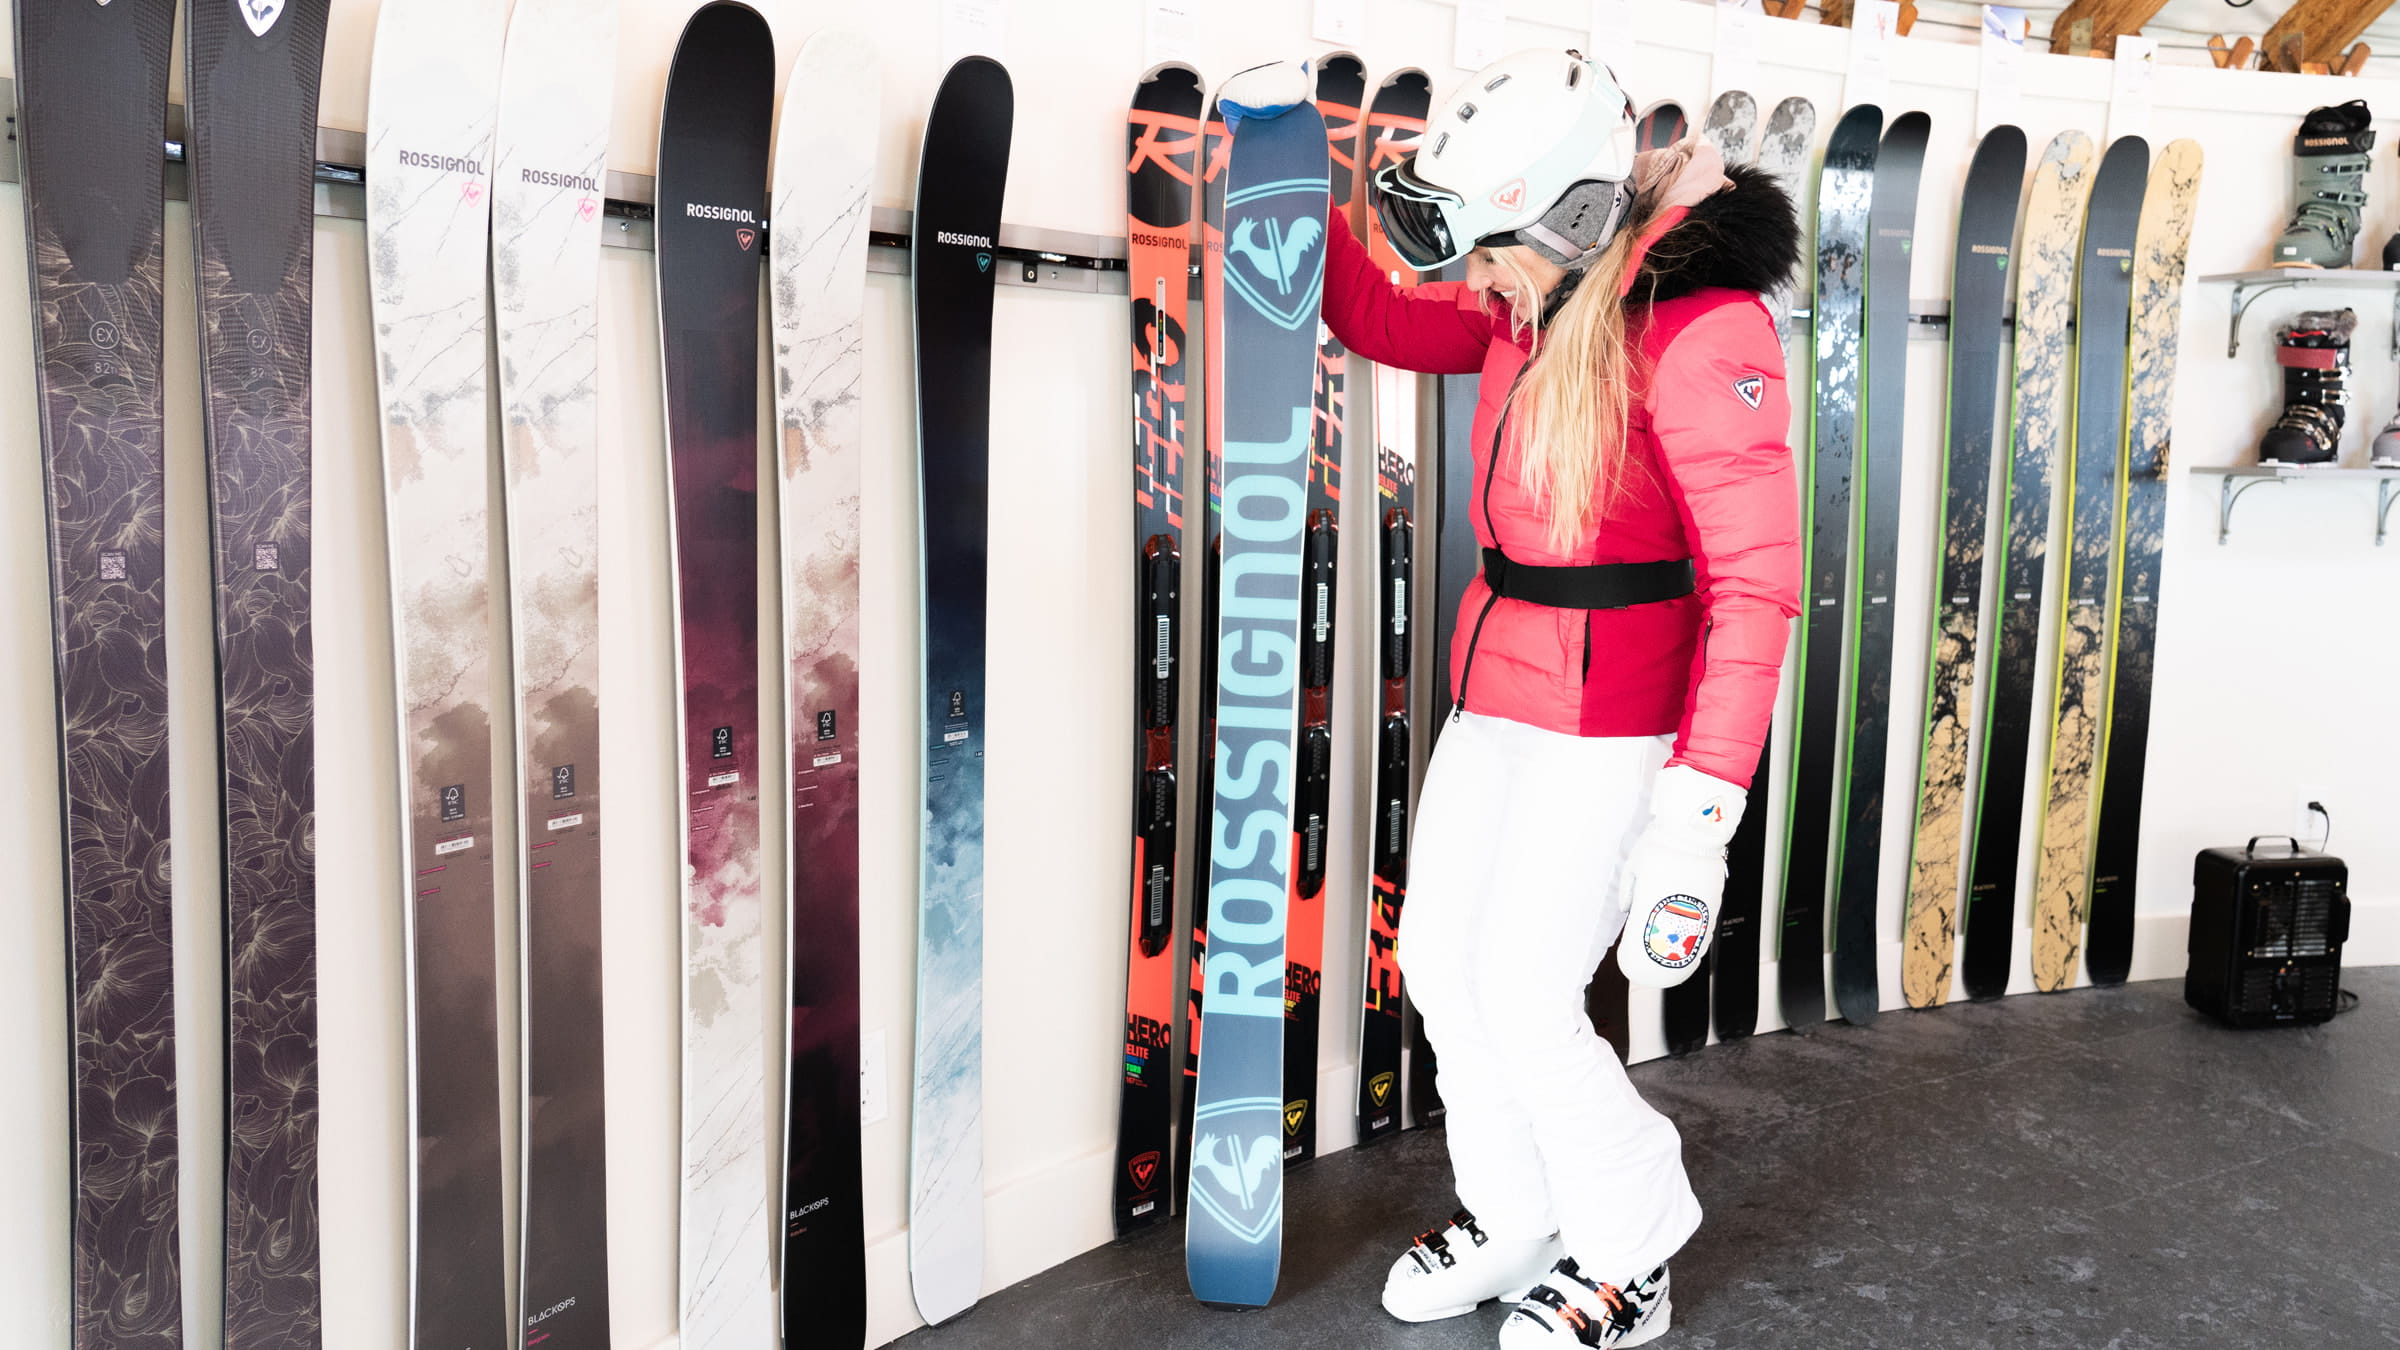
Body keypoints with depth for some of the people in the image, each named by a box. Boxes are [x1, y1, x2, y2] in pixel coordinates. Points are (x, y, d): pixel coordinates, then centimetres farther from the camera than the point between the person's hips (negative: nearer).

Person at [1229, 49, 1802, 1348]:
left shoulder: (1698, 327, -21)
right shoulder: (1533, 302, 3)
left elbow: (1753, 582, -24)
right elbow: (1382, 321, 20)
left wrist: (1698, 812, -29)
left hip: (1610, 713, -8)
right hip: (1495, 689, 8)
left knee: (1521, 997, -3)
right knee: (1441, 956, 12)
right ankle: (1512, 1220, 33)